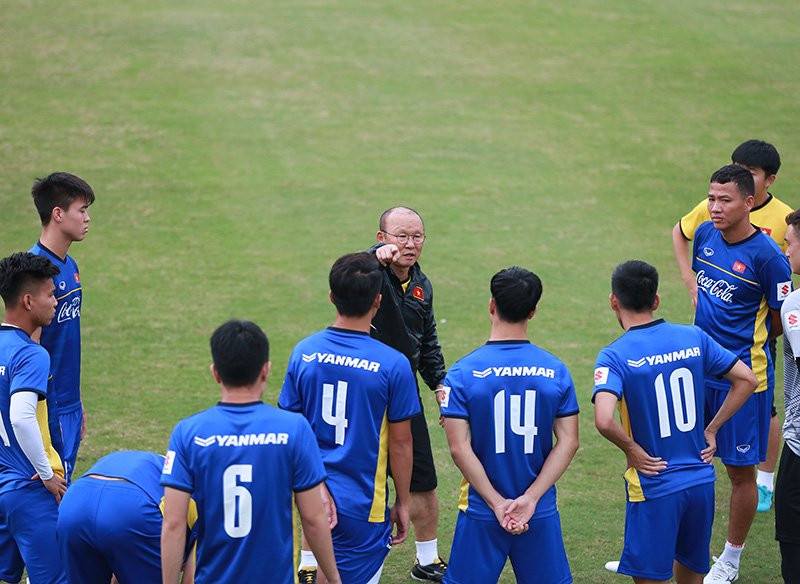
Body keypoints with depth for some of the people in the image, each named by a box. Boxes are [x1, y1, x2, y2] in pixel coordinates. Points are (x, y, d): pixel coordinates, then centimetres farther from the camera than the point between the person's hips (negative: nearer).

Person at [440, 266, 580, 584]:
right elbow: (568, 442, -4)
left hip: (481, 512, -2)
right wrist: (530, 498, -8)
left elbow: (459, 448, -13)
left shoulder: (462, 373, -9)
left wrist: (497, 503, -10)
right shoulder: (556, 371, -2)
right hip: (541, 513, 2)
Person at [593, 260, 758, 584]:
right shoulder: (693, 338, 0)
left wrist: (631, 449, -12)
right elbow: (747, 379, 5)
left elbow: (604, 420, -30)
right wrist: (711, 430, 8)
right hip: (701, 480, 5)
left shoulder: (614, 356, -14)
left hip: (654, 488, -5)